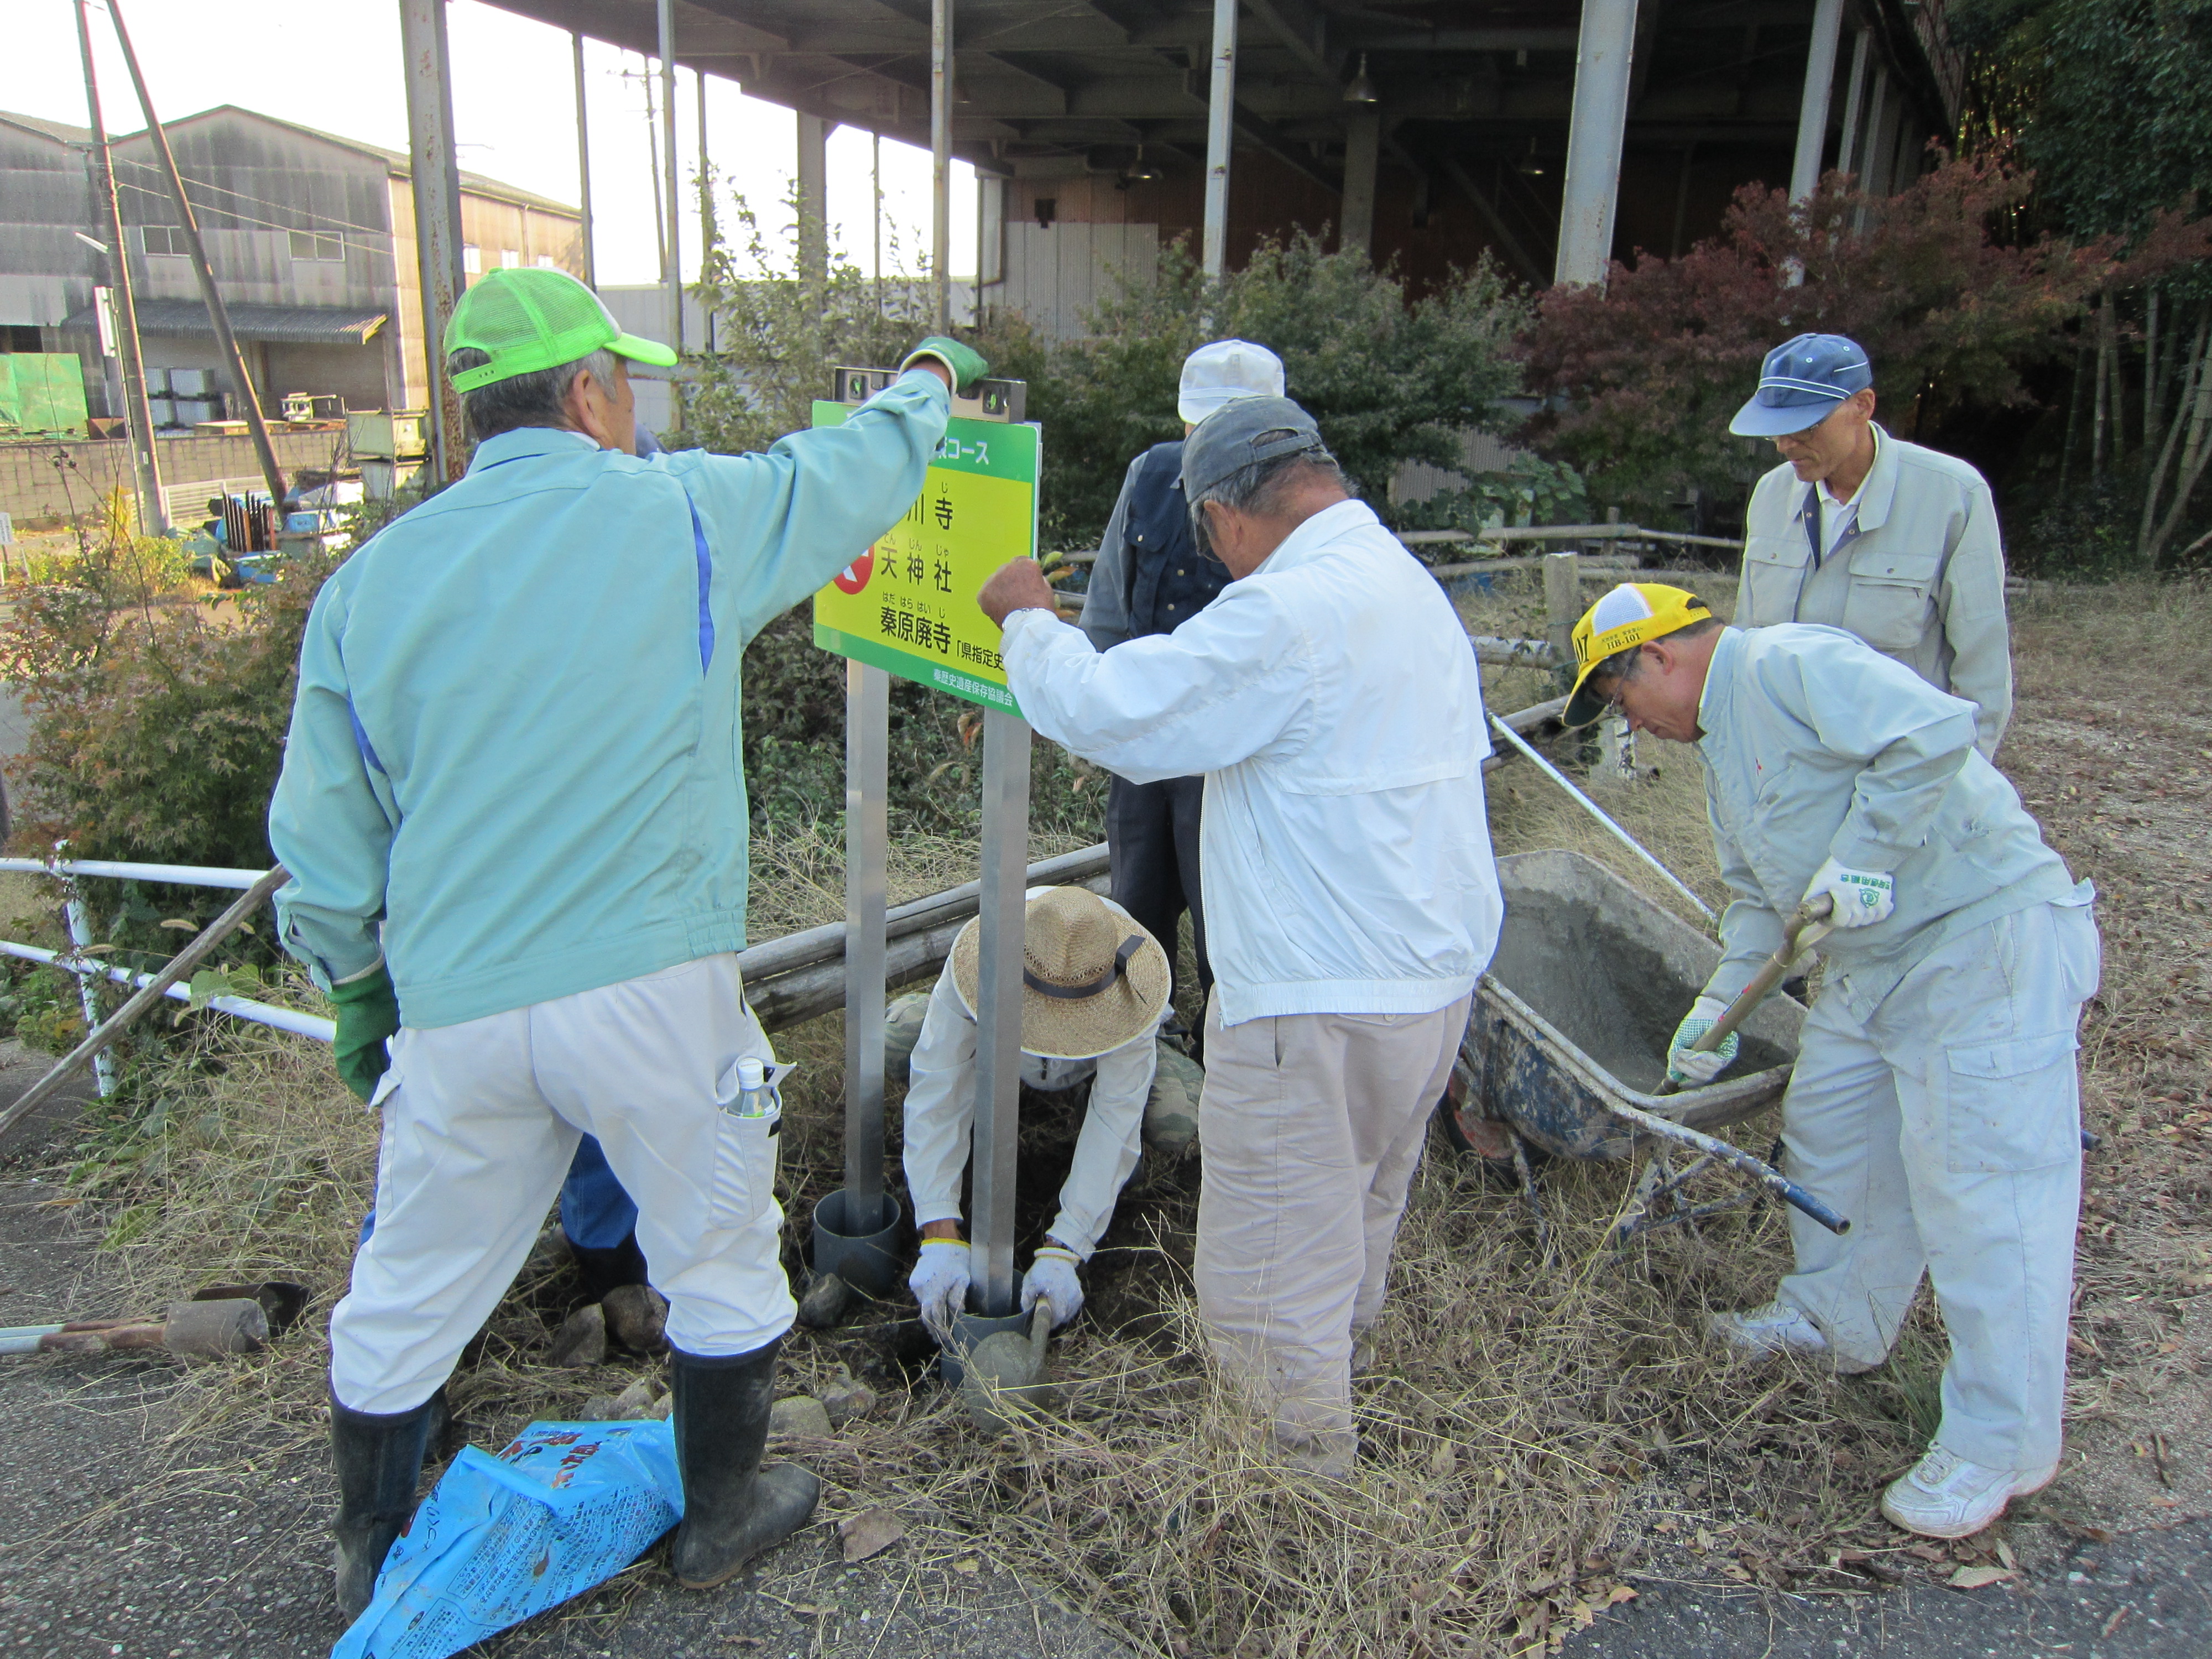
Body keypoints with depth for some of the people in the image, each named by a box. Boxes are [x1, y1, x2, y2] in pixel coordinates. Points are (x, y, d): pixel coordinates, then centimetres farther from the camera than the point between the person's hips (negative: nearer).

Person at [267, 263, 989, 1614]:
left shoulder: (372, 579, 5)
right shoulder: (686, 514, -5)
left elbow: (323, 840, 9)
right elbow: (862, 468, 11)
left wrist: (360, 998, 22)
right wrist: (931, 376, 32)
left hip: (455, 1007, 4)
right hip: (650, 986, -3)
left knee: (409, 1295, 20)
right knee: (720, 1260, 18)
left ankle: (371, 1563, 41)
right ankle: (723, 1515, 36)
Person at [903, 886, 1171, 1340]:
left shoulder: (1127, 989, -42)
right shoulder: (976, 965, -43)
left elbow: (1116, 1116, -41)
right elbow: (937, 1095, -42)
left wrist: (1061, 1253, -48)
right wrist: (941, 1238, -51)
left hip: (1101, 1060, -1)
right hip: (997, 1052, 1)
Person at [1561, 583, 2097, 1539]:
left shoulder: (1789, 666, -16)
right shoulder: (1719, 746, 16)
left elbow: (1936, 729, -29)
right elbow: (1758, 897, 21)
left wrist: (1860, 858, -25)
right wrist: (1721, 1004, 15)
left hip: (1992, 936, -10)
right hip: (1875, 956, 11)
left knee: (1979, 1189, -5)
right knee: (1828, 1125, 18)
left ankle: (2001, 1444, 7)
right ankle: (1835, 1321, 39)